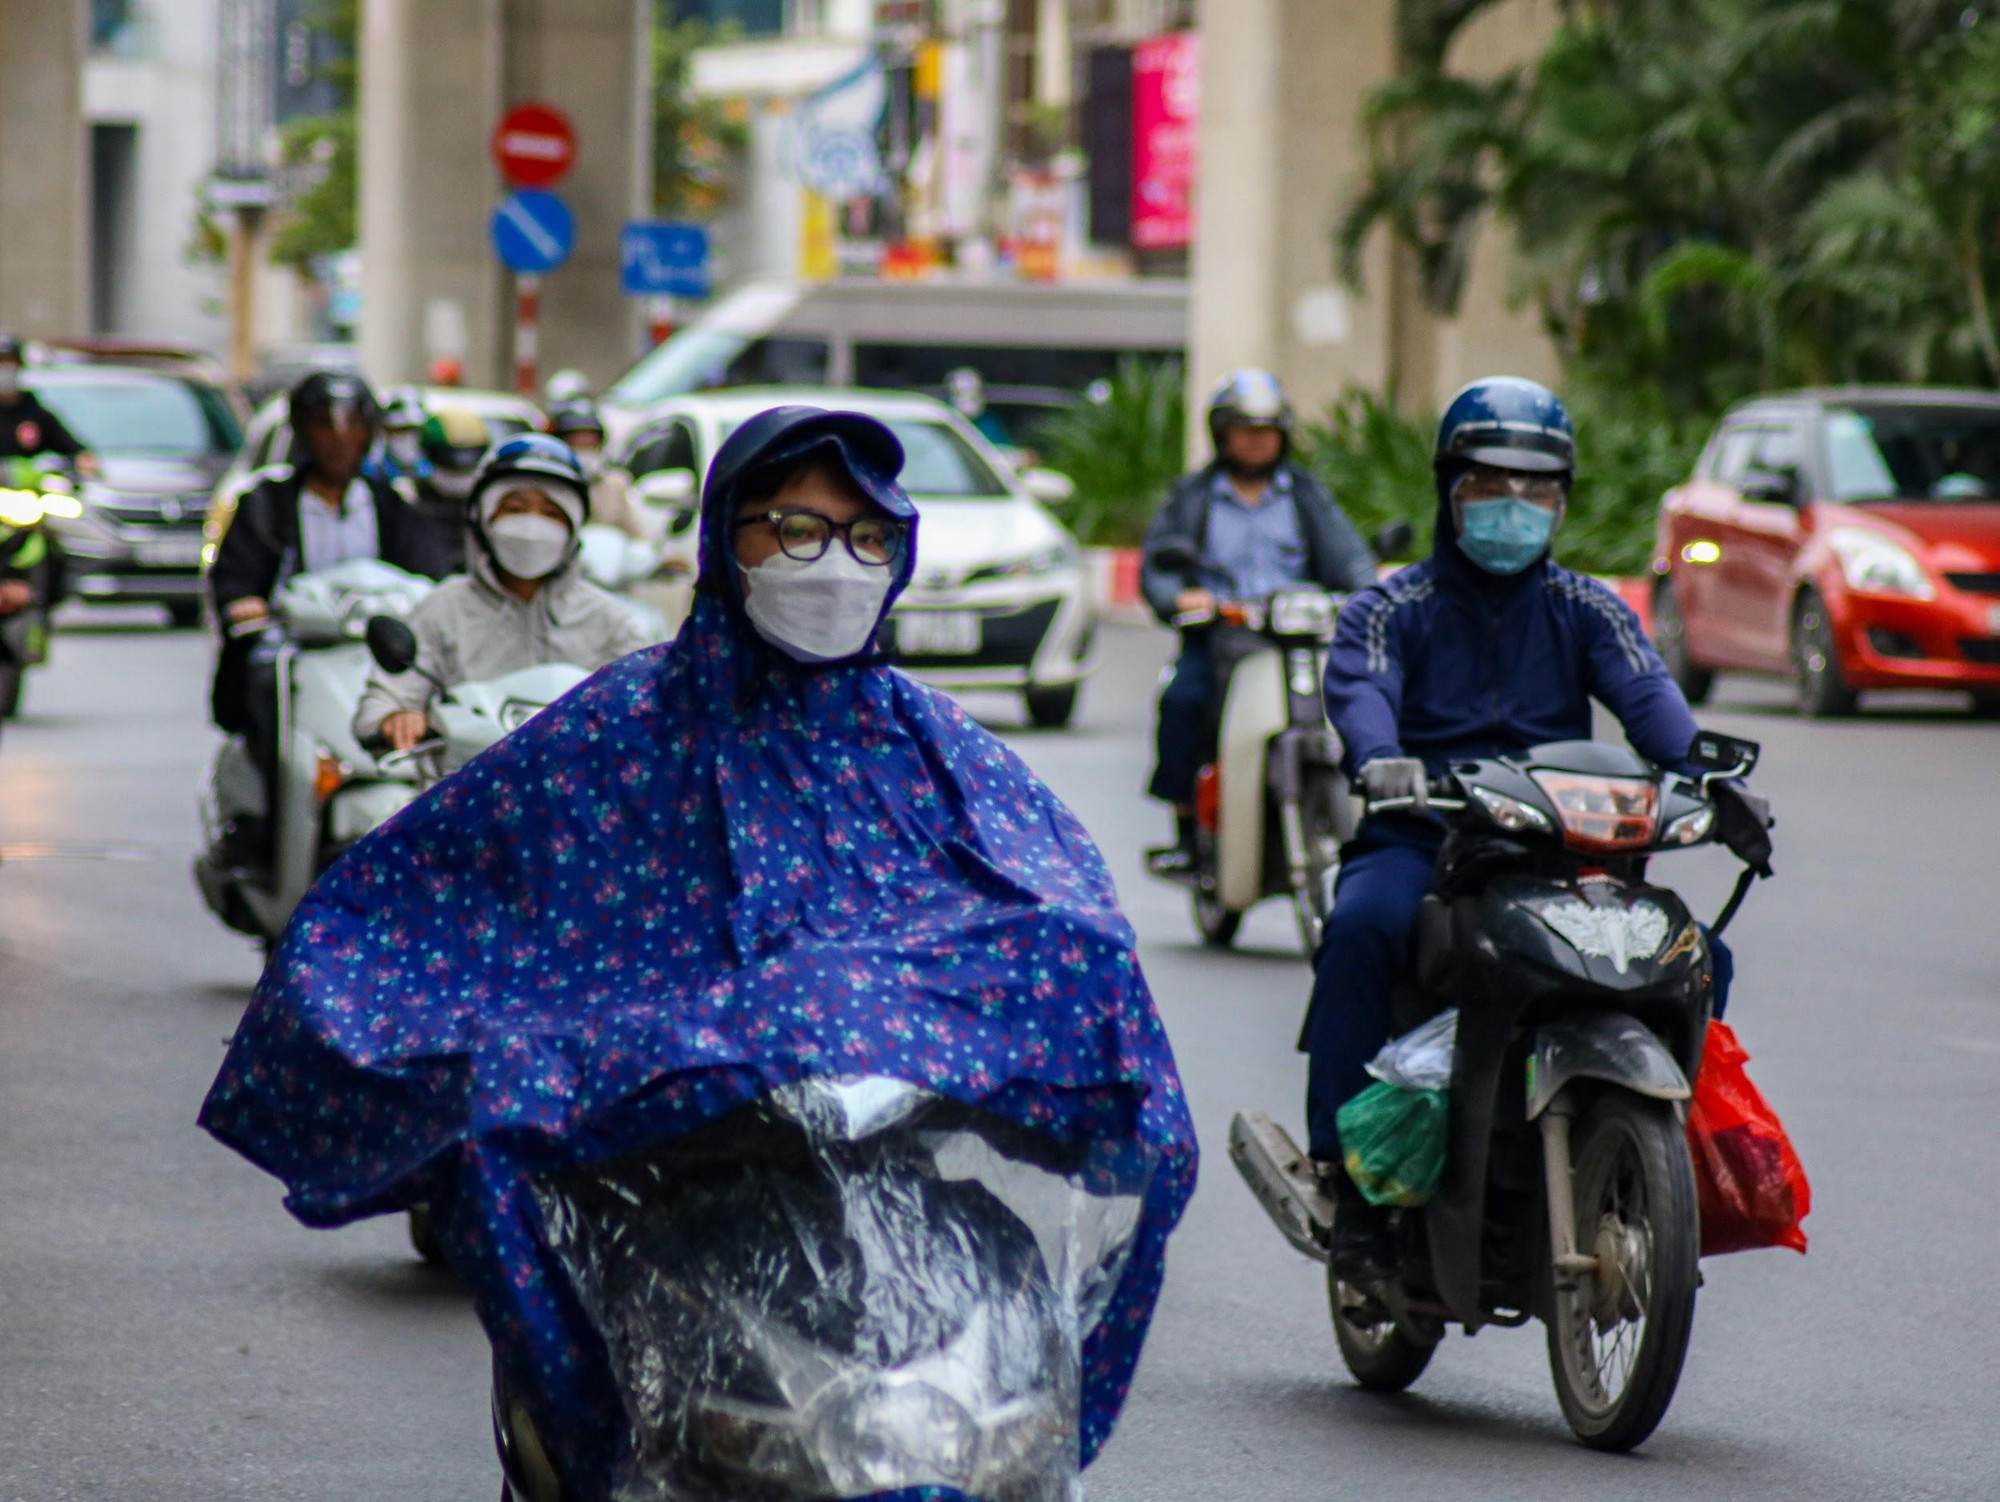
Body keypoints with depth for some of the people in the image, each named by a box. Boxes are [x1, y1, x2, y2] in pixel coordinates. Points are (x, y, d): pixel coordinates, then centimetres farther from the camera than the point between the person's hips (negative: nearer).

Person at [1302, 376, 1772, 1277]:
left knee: (1696, 956, -19)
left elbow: (1647, 695, -4)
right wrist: (1380, 760, -37)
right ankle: (1348, 1167, -29)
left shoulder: (1589, 613, 16)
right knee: (1363, 927, -35)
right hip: (1422, 838, -2)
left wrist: (1706, 775, -26)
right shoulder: (1393, 609, 9)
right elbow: (1359, 688, -12)